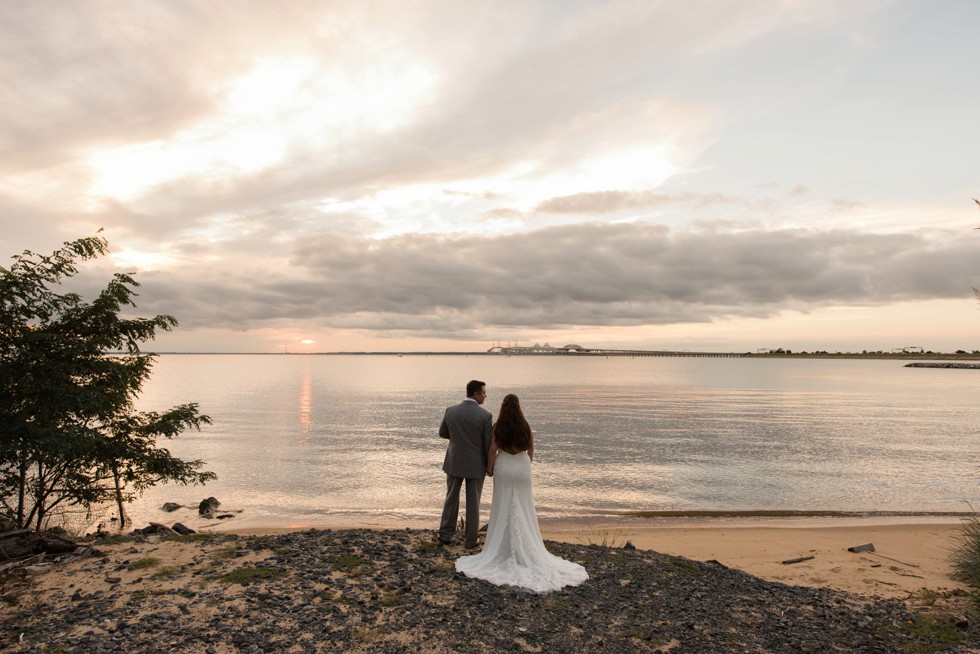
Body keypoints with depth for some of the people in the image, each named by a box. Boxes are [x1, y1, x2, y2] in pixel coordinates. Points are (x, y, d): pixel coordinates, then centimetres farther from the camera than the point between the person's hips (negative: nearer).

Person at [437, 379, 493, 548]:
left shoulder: (450, 411, -8)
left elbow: (442, 433, 7)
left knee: (451, 498, 19)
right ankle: (470, 539, 21)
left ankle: (445, 534, 27)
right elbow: (488, 444, -12)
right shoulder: (485, 415, -18)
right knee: (473, 502, 11)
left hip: (454, 462, 3)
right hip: (475, 464, -3)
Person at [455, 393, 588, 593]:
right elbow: (531, 451, 5)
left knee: (503, 507, 9)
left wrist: (489, 468, 8)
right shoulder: (526, 427, -5)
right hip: (522, 468, 1)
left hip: (503, 467, -1)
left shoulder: (497, 427, -10)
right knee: (523, 509, 9)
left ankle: (503, 545, 15)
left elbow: (493, 450, -7)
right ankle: (526, 546, 14)